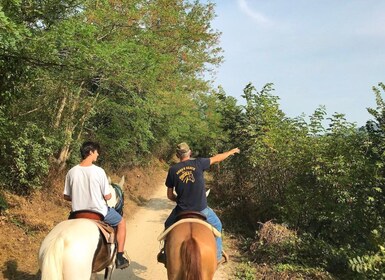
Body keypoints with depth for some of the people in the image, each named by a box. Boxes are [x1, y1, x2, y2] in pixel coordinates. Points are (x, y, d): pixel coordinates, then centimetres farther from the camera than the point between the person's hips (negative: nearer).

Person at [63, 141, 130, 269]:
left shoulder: (72, 172, -8)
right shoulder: (98, 171, -20)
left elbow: (66, 196, 2)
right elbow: (107, 196, -16)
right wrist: (109, 194, 7)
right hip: (99, 213, -4)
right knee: (121, 222, 22)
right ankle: (120, 258, 21)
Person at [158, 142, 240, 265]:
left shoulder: (172, 170, -3)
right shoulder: (198, 163, -7)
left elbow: (170, 195, 2)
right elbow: (217, 158, 8)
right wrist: (231, 151, 26)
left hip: (182, 210, 1)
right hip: (201, 209, -1)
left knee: (168, 226, 30)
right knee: (217, 225, 26)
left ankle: (165, 254, 36)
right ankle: (218, 256, 31)